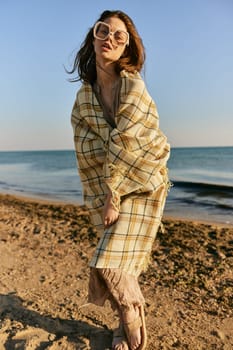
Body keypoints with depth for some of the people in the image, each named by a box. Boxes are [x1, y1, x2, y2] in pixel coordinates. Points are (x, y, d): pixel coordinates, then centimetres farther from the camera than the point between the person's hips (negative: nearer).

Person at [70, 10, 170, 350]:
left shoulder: (134, 86, -15)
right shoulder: (83, 97, 1)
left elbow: (126, 145, -19)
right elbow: (86, 156, -2)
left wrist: (113, 198, -16)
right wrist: (102, 200, -7)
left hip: (143, 186, -5)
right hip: (107, 187, 5)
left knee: (111, 264, -6)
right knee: (115, 263, 10)